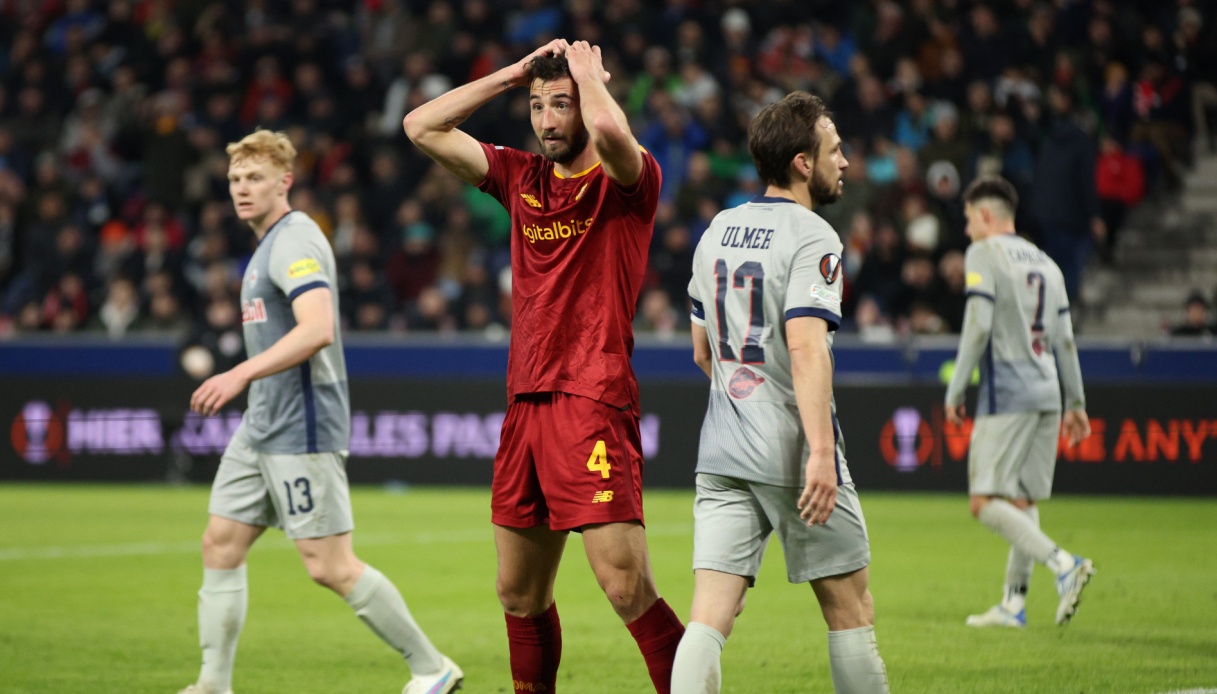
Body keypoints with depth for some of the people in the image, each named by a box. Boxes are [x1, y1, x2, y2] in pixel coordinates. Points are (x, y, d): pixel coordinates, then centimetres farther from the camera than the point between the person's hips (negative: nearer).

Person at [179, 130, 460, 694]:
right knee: (220, 547, 5)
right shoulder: (268, 244, 17)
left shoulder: (294, 241, -15)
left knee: (330, 567, -8)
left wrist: (243, 373, -34)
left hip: (302, 431, -10)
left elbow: (318, 329, -29)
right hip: (261, 428, 10)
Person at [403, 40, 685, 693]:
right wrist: (512, 74, 10)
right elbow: (422, 127, 14)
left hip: (594, 403, -7)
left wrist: (589, 74, -8)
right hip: (525, 404, 7)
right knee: (520, 594, 13)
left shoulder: (628, 180, -5)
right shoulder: (522, 177, 13)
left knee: (627, 589, -15)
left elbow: (609, 132, -28)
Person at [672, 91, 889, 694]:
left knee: (710, 616, -3)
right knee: (849, 607, 8)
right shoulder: (812, 238, -10)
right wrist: (821, 451, -27)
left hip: (721, 455, 6)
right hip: (792, 452, -6)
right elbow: (806, 347, -23)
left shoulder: (717, 232, 13)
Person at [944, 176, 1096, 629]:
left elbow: (978, 325, -13)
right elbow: (1064, 340, 17)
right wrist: (1076, 402, 21)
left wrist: (955, 391, -9)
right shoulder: (1045, 262, 18)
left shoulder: (984, 254, -3)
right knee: (1022, 500, 11)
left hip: (1006, 393, -8)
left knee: (985, 502, -9)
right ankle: (1013, 603, 10)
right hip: (1047, 394, 8)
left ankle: (1063, 564, -24)